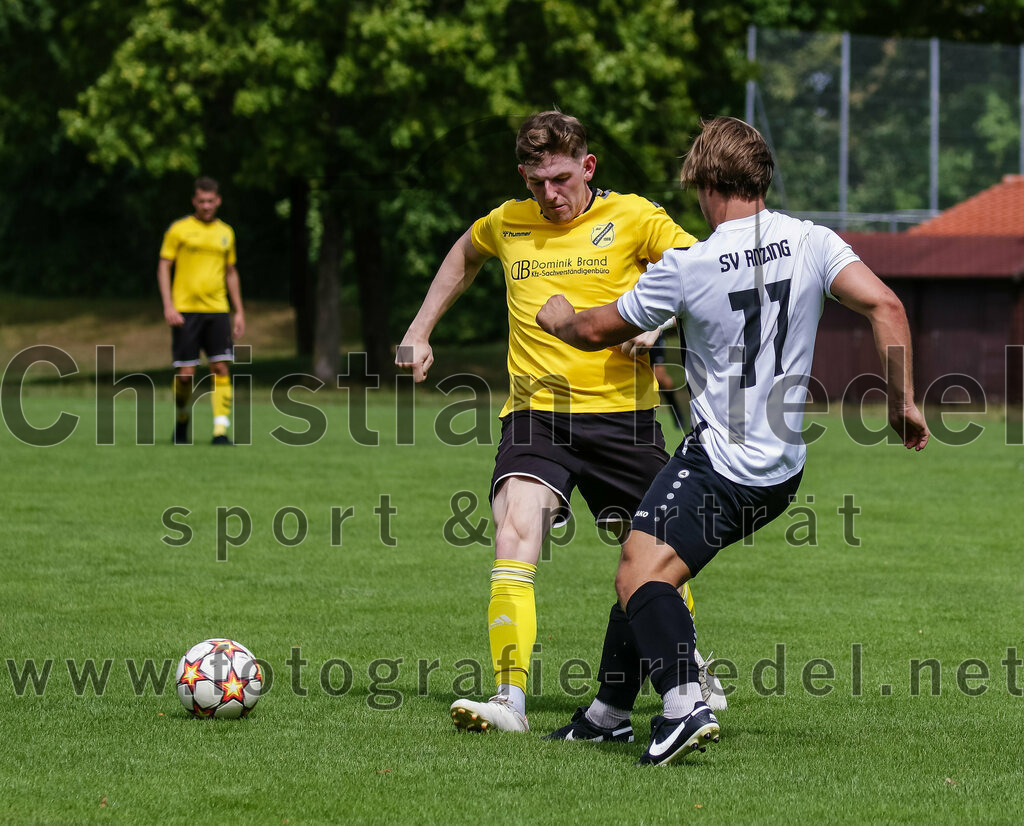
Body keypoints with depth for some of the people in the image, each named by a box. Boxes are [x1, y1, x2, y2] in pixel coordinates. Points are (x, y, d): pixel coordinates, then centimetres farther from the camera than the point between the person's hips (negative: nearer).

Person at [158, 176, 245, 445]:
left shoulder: (225, 232, 13)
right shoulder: (179, 229, 1)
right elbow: (163, 267, 0)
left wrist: (240, 312, 15)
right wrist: (168, 306, -11)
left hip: (217, 311, 3)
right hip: (185, 311, -3)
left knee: (221, 369, -9)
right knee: (185, 373, -4)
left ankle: (221, 430, -10)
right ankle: (181, 421, 21)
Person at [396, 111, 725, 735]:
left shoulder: (632, 218, -1)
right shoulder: (508, 224, 10)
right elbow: (465, 255, 32)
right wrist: (420, 331, 29)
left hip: (622, 410, -1)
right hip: (535, 413, 1)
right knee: (516, 528, -23)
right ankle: (511, 700, -29)